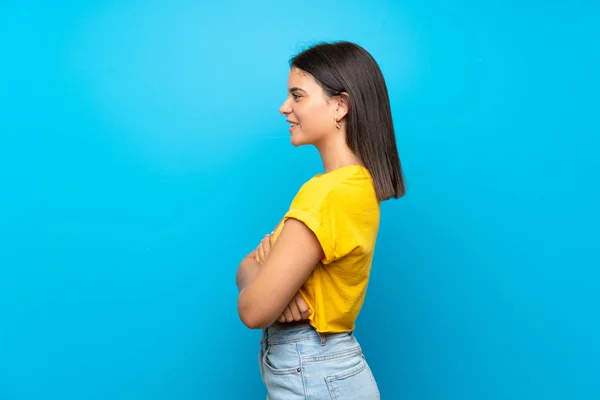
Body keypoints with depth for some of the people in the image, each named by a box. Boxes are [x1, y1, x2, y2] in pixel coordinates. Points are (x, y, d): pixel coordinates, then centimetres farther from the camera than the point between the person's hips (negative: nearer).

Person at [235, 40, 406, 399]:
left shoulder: (330, 192, -25)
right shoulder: (355, 182, 4)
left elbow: (254, 310, -24)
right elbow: (251, 265, 5)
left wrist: (259, 276, -4)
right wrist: (274, 282, -16)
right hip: (318, 367, 8)